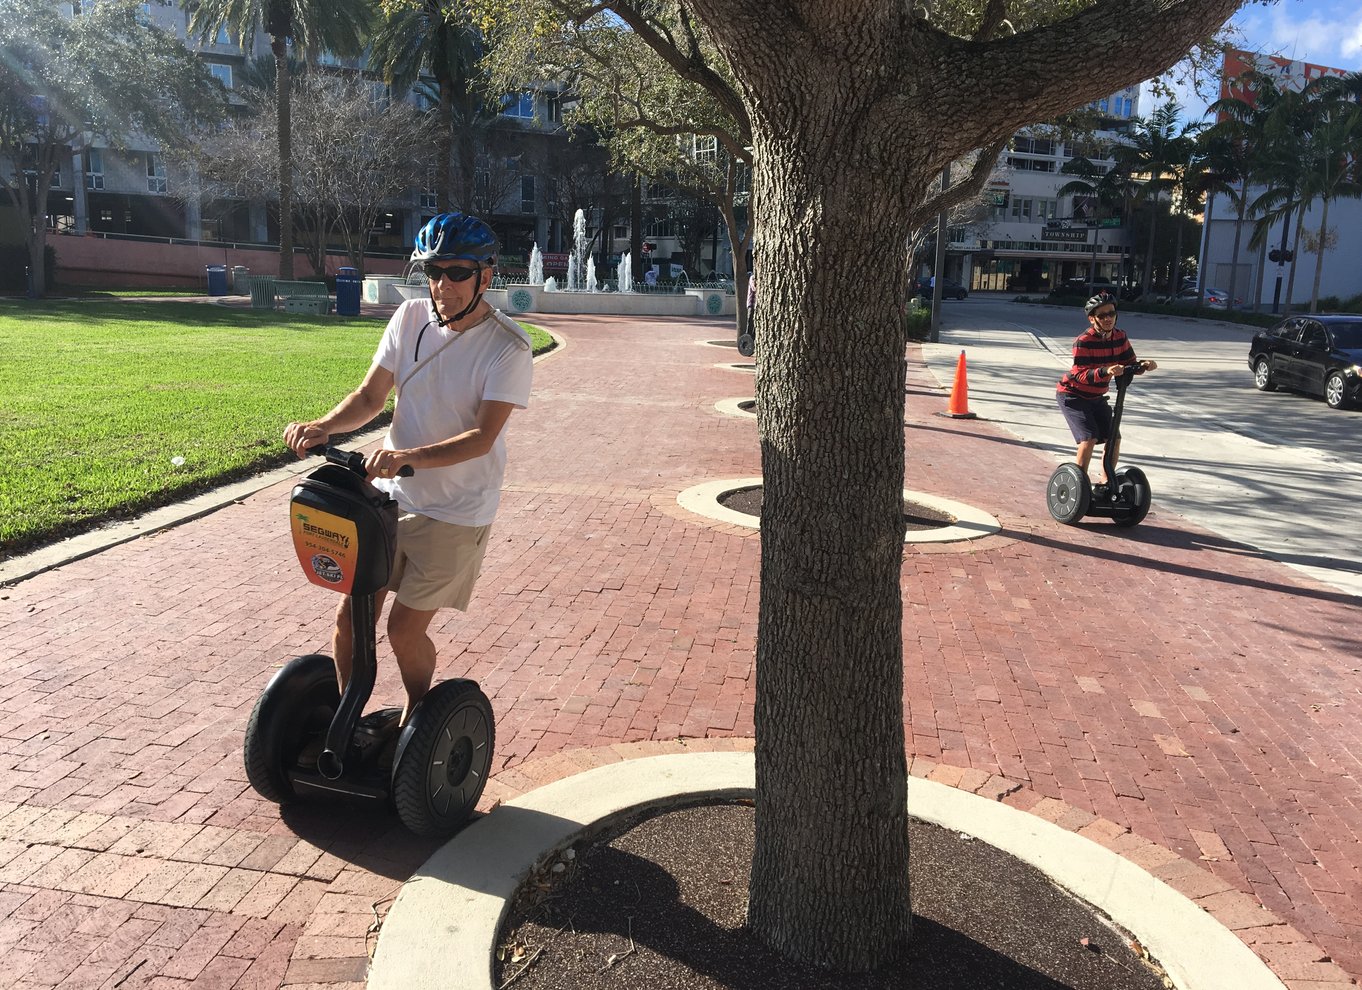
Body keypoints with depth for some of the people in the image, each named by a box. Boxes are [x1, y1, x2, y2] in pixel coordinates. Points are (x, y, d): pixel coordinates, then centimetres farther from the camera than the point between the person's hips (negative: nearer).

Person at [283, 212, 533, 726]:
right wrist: (323, 426, -17)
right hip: (387, 493, 5)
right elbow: (370, 396, 2)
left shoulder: (507, 348, -16)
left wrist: (407, 457, -37)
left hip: (455, 511, -4)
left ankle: (416, 714, 31)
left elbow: (483, 436, -24)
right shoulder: (411, 317, -1)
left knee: (404, 630, 2)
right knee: (350, 614, 6)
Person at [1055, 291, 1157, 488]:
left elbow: (1131, 365, 1)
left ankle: (1105, 482, 20)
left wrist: (1144, 365, -21)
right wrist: (1106, 371, -46)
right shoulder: (1083, 341, -24)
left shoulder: (1120, 338, -4)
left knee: (1114, 438, 3)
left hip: (1096, 397, 7)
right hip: (1072, 395, -7)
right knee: (1089, 439, -20)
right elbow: (1081, 375, -31)